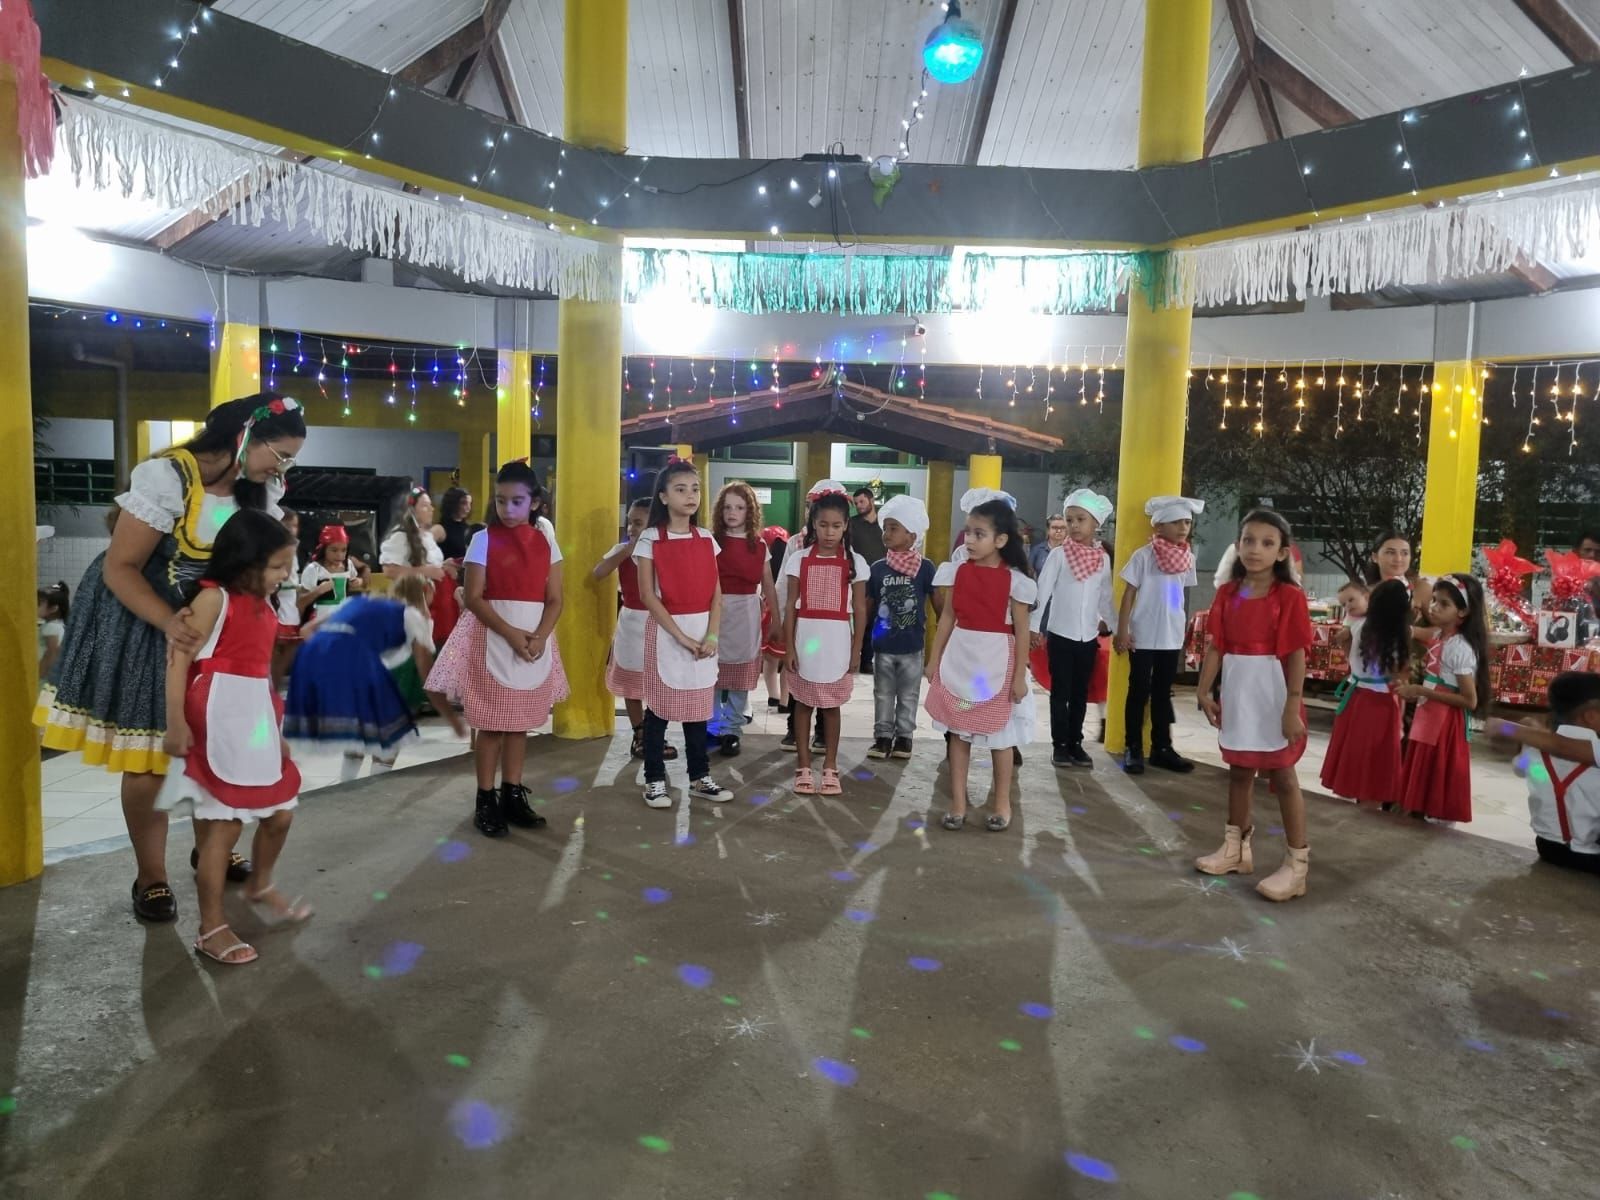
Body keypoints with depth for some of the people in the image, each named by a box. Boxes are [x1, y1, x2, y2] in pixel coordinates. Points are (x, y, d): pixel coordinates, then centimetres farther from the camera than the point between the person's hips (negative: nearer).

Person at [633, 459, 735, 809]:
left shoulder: (707, 539, 7)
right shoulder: (650, 540, -5)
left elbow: (716, 593, 5)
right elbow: (648, 595, -10)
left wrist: (712, 636, -9)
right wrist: (681, 636, -16)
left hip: (704, 631, 4)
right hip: (666, 631, -4)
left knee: (699, 706, 10)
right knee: (659, 706, 3)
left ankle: (700, 777, 21)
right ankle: (655, 780, 13)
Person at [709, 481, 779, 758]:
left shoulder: (759, 545, 6)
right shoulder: (711, 541, -1)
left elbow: (768, 585, 11)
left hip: (746, 614, 2)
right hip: (716, 612, -2)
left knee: (740, 676, 7)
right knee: (713, 673, 5)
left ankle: (731, 730, 19)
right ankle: (713, 728, 20)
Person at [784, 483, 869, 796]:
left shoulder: (854, 562, -1)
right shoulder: (799, 559, -1)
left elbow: (860, 611, 2)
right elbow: (791, 607, 1)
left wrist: (856, 650, 0)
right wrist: (789, 647, -3)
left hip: (837, 641, 0)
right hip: (806, 640, 0)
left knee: (831, 707, 10)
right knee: (803, 704, 8)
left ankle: (830, 768, 20)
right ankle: (804, 768, 17)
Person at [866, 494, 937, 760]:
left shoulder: (925, 568, -8)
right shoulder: (877, 568, -2)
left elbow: (938, 605, 0)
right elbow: (867, 606, 5)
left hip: (912, 646, -2)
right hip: (883, 646, 2)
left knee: (908, 695, 11)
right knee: (883, 694, 11)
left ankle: (904, 736, 24)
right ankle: (883, 736, 22)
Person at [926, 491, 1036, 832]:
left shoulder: (1014, 579, -10)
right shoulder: (959, 571, 0)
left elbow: (1021, 630, -6)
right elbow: (947, 618, 7)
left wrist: (1020, 676, -7)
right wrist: (934, 660, 7)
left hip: (996, 663, -3)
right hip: (960, 659, 3)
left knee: (999, 736, 9)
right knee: (959, 733, 10)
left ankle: (1002, 803, 26)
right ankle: (958, 803, 19)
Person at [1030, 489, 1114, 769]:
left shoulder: (1103, 558, 3)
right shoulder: (1058, 554, -8)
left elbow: (1105, 597, 11)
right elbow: (1043, 591, -8)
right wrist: (1034, 626, -12)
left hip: (1089, 636, 3)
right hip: (1060, 634, -3)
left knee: (1080, 694, 11)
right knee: (1060, 692, 3)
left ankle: (1075, 742, 20)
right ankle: (1059, 744, 11)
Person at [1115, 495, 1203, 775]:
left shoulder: (1188, 557, 4)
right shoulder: (1144, 555, -10)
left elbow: (1182, 596, 13)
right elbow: (1128, 594, -7)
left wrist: (1185, 629, 14)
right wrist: (1122, 631, -10)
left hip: (1172, 637, 5)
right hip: (1143, 637, -4)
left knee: (1163, 694, 13)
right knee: (1139, 693, 3)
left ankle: (1161, 748, 21)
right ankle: (1134, 749, 10)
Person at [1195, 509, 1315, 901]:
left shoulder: (1290, 596, -11)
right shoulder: (1227, 593, 4)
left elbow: (1296, 655, -13)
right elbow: (1215, 646, 4)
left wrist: (1293, 708, -16)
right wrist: (1204, 691, -2)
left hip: (1273, 696, -5)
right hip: (1237, 694, 5)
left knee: (1282, 778, 2)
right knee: (1238, 771, 17)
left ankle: (1296, 865, 12)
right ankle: (1236, 848, 33)